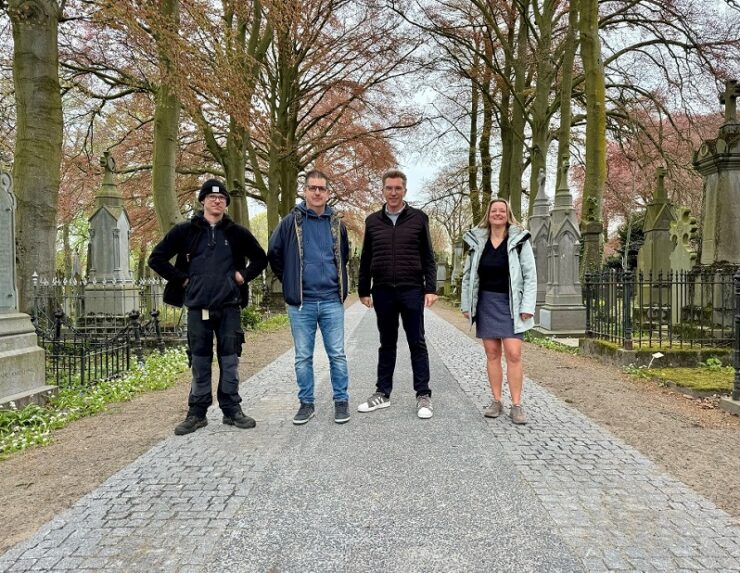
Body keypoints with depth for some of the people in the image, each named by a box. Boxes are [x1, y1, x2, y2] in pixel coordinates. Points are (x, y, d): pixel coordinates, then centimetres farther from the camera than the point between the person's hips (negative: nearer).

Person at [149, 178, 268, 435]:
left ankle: (232, 410, 17)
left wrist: (244, 276, 2)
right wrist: (181, 279, -2)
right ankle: (197, 413, 17)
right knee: (199, 362, 6)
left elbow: (260, 258, 17)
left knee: (230, 360, 5)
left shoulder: (236, 232, 7)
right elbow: (156, 258, 6)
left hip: (229, 307, 1)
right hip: (198, 307, 0)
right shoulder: (185, 231, 3)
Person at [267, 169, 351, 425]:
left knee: (337, 355, 5)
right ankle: (306, 403, 20)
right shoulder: (291, 222, 0)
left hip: (332, 301, 2)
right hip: (301, 303, -1)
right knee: (303, 357, 7)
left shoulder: (337, 224, 8)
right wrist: (290, 282, 9)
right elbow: (274, 254, 7)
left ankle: (341, 401, 18)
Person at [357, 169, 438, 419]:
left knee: (417, 344, 3)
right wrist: (364, 290, 8)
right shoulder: (373, 220, 8)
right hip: (383, 292, 2)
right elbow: (366, 260, 11)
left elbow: (428, 257, 2)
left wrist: (431, 289, -6)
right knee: (387, 344, 11)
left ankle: (423, 396, 10)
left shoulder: (418, 218, 2)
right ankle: (382, 393, 20)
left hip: (412, 290, -2)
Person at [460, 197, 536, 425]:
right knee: (492, 353, 6)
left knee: (513, 354, -7)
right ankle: (496, 401, 16)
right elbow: (468, 275, 11)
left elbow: (530, 275, -3)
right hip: (486, 303, 3)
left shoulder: (519, 240, -1)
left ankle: (516, 405, 2)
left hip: (510, 304, -2)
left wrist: (527, 307, -9)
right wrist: (466, 304, 7)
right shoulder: (477, 241, 7)